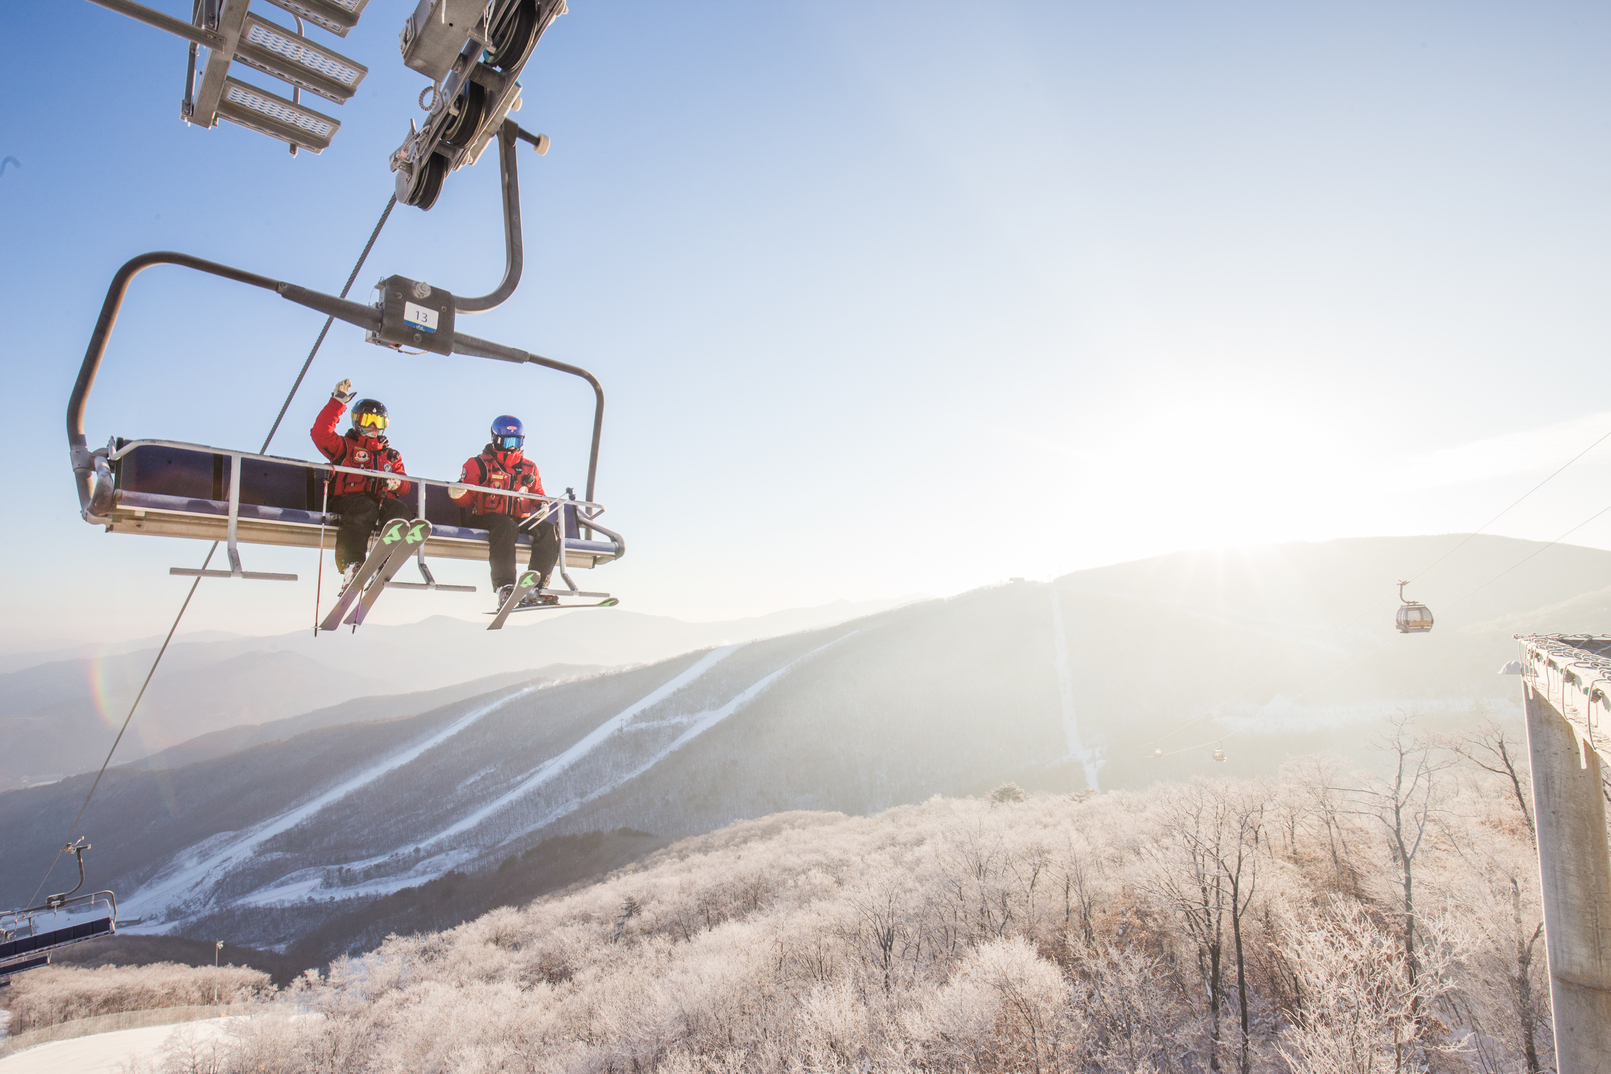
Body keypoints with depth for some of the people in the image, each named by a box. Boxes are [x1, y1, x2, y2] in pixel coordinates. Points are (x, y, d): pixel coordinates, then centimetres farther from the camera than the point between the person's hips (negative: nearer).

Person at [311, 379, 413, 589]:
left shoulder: (391, 455, 31)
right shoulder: (346, 446, 22)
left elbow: (405, 486, 22)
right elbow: (321, 433, 2)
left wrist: (396, 483, -3)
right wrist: (338, 402, 2)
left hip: (382, 502, 2)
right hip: (349, 499, -2)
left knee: (401, 509, -34)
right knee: (364, 508, -39)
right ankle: (351, 566, -47)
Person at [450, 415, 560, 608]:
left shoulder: (529, 468, 18)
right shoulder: (479, 464, 6)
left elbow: (537, 494, 23)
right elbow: (467, 498, 0)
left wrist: (542, 505, -1)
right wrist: (458, 494, -24)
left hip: (520, 520, 4)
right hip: (486, 518, -4)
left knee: (548, 529, -24)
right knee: (505, 526, -39)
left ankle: (536, 588, -29)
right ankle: (504, 588, -45)